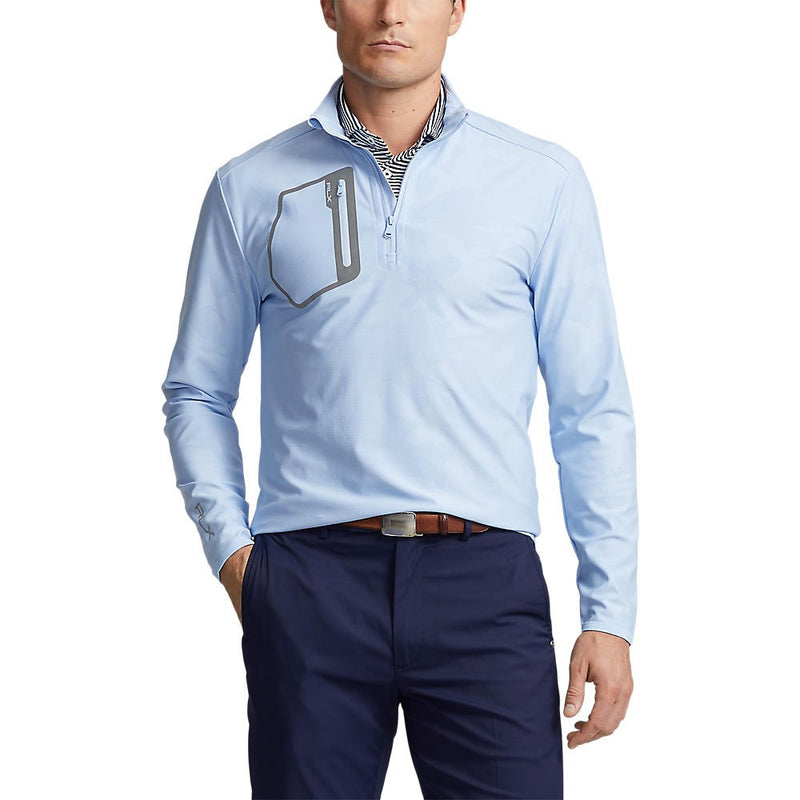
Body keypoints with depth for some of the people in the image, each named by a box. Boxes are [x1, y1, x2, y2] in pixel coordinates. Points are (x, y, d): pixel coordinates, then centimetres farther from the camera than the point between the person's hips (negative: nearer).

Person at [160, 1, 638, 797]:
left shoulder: (544, 180, 7)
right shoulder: (251, 187, 10)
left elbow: (592, 410, 7)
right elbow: (196, 392, 15)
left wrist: (610, 612, 3)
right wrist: (230, 548, 1)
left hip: (485, 581, 0)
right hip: (312, 577, 1)